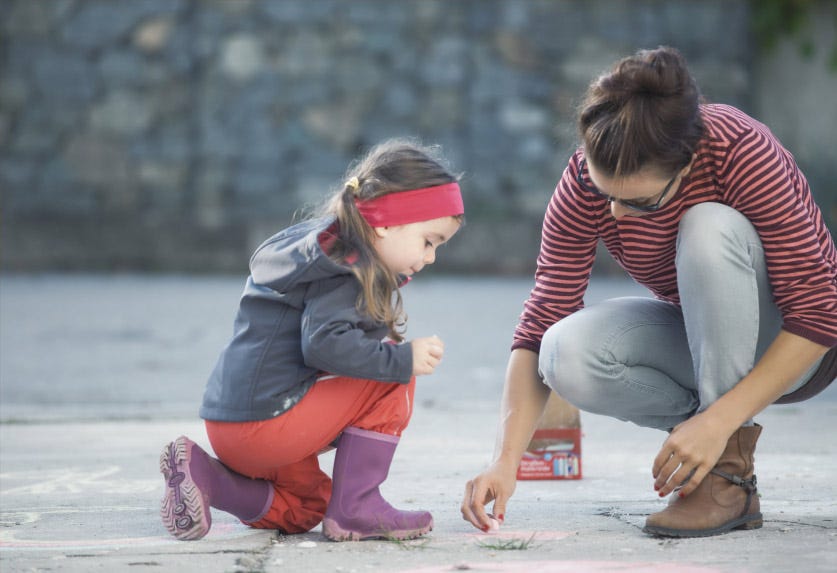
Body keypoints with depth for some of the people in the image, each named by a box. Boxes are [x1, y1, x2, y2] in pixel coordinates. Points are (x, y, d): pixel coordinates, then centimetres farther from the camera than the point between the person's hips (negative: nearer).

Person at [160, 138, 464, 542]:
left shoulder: (322, 248, 19)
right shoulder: (344, 268, -13)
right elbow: (324, 343, -26)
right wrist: (402, 359, -21)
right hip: (265, 416, -10)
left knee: (303, 510, 29)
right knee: (392, 376, -8)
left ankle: (202, 474, 9)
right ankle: (354, 507, -7)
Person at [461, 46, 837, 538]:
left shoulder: (743, 152, -30)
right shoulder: (584, 183, -19)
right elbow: (540, 327, -18)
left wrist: (718, 422, -35)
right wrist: (505, 461, -30)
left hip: (792, 346, -3)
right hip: (697, 339, 4)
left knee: (709, 229, -34)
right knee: (567, 354, -27)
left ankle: (731, 472, -25)